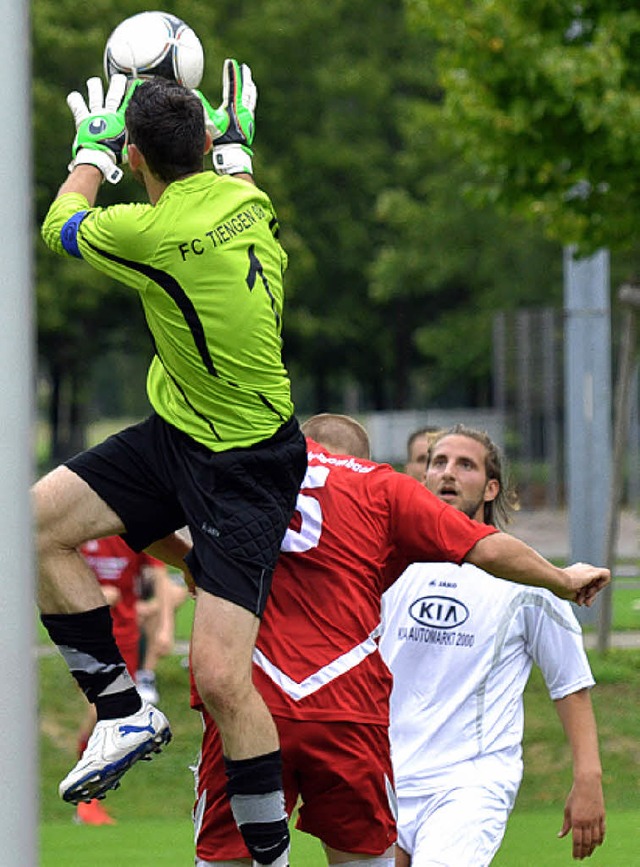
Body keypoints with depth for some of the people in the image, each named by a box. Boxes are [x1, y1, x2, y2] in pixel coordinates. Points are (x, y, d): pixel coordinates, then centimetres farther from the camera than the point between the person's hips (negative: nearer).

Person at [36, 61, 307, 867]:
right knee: (37, 520, -1)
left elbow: (61, 223, -1)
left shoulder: (154, 233, -25)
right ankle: (123, 711, 9)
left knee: (220, 676, -12)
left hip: (244, 470, -9)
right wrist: (235, 138, 42)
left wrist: (93, 144, 16)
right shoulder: (245, 200, -4)